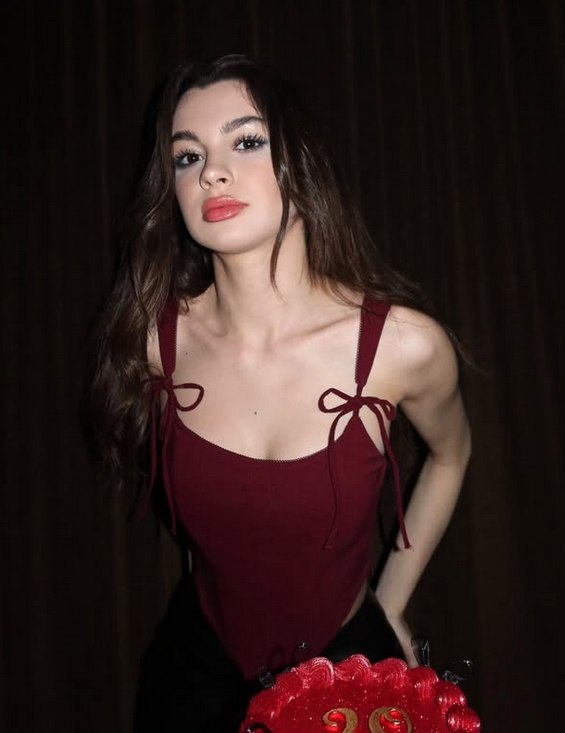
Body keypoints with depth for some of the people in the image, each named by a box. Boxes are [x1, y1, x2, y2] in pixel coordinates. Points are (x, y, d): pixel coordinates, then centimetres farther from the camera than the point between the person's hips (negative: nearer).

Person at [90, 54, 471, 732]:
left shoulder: (404, 345, -25)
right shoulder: (156, 339, -18)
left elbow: (449, 455, -3)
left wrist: (390, 605, 3)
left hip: (349, 659, -1)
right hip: (199, 659, 2)